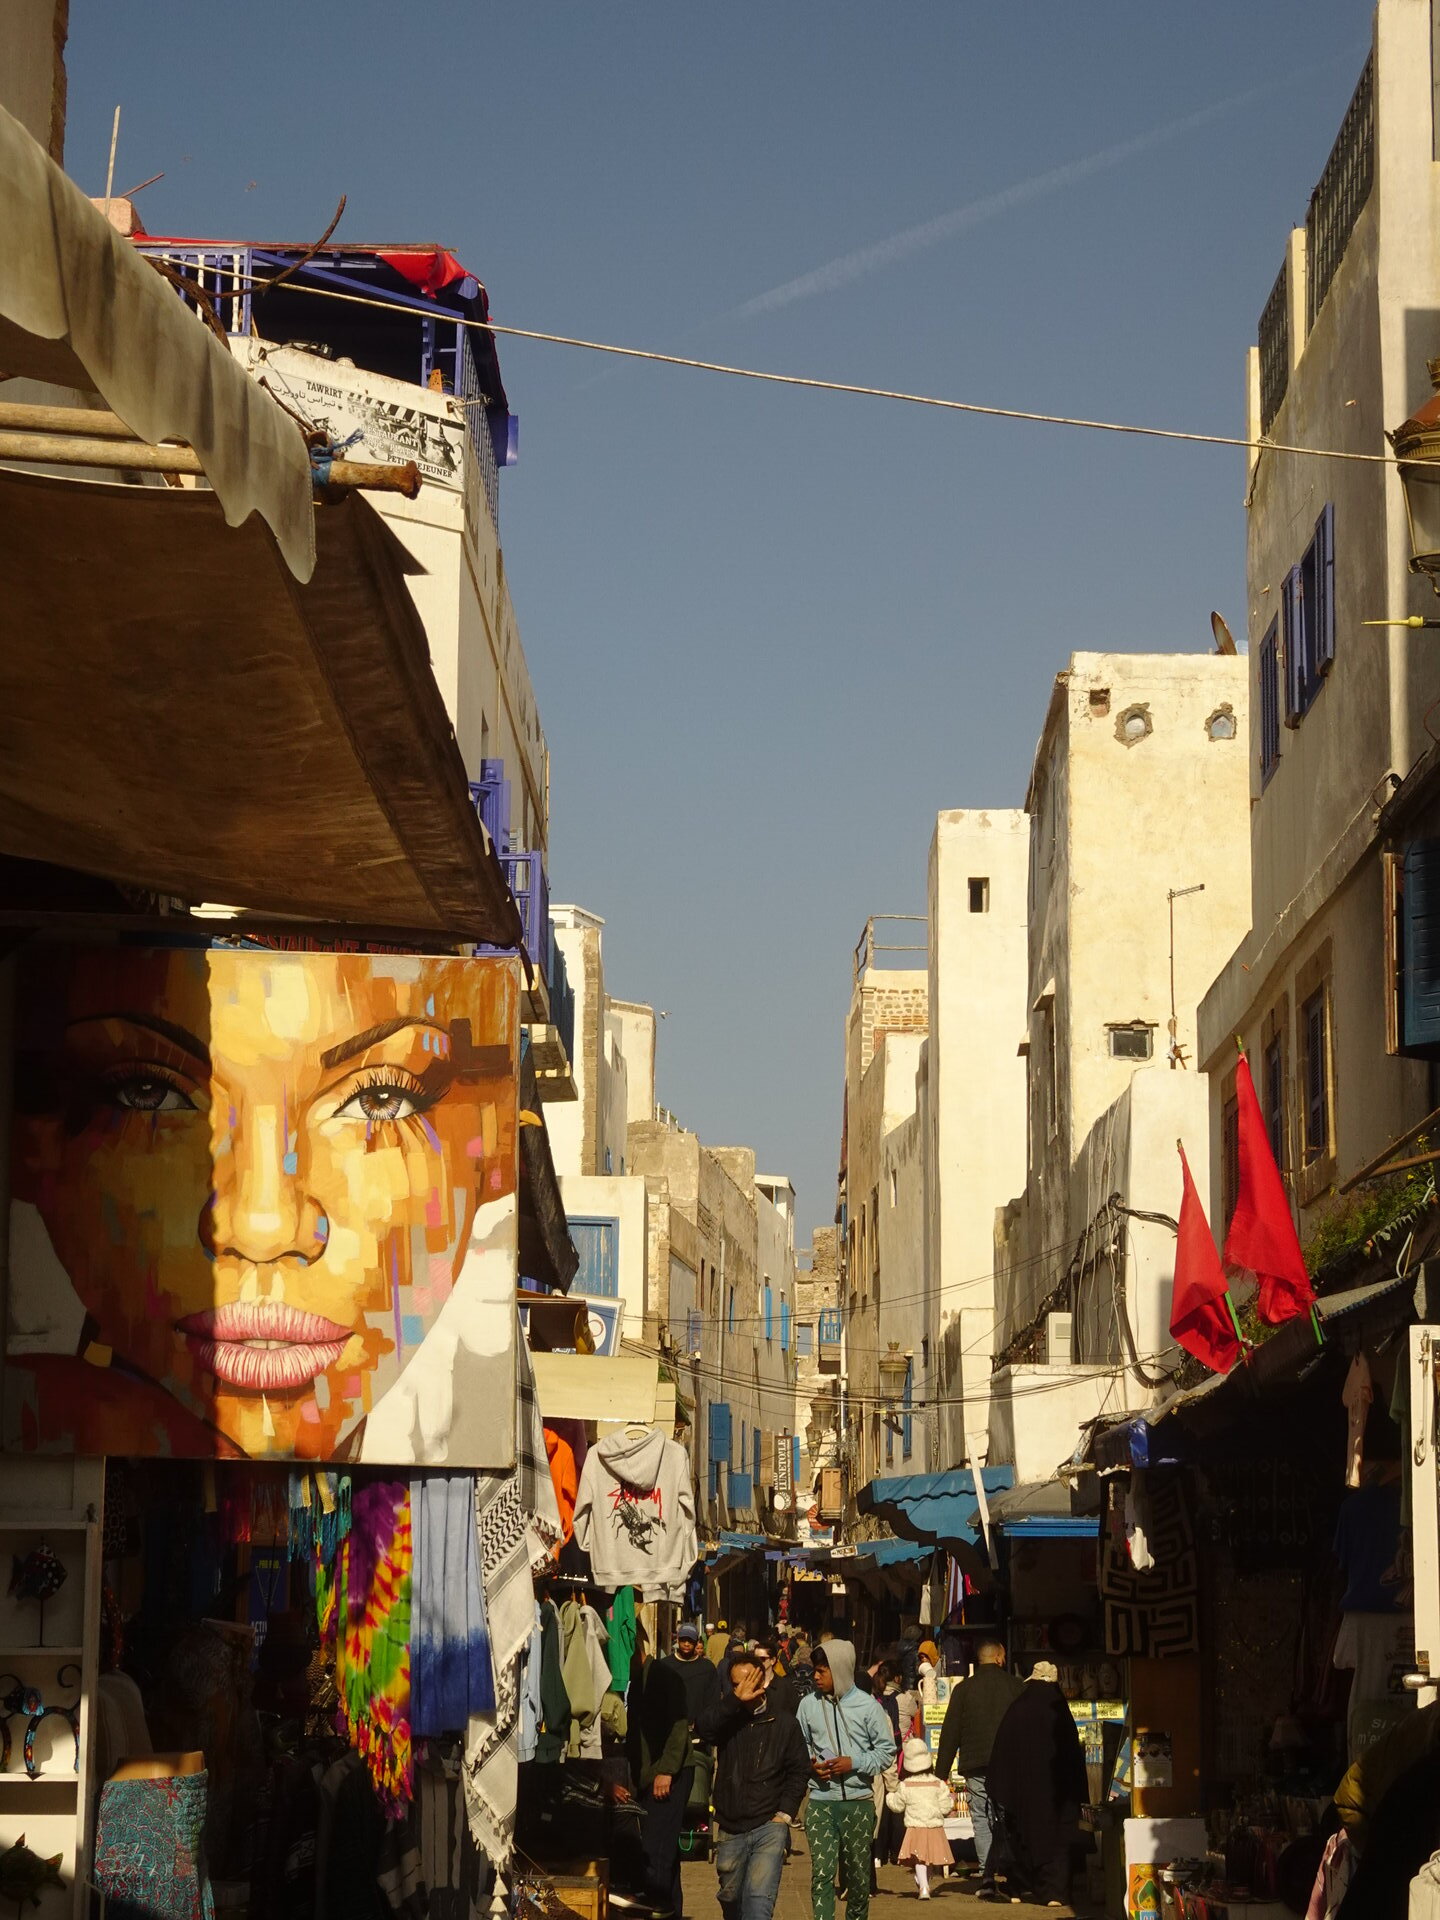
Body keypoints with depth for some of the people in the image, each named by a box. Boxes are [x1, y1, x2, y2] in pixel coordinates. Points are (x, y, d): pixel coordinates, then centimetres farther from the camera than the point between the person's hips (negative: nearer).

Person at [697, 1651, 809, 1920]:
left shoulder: (784, 1723, 2)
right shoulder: (727, 1716, 4)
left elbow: (799, 1771, 6)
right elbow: (705, 1728, -18)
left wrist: (785, 1813, -4)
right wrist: (735, 1699, -26)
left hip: (769, 1826, -3)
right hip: (731, 1827, 3)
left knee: (759, 1897, -18)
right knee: (730, 1898, 15)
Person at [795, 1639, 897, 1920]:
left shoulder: (867, 1705, -2)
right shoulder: (809, 1705, 2)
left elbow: (887, 1751, 1)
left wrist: (855, 1763, -13)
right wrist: (810, 1765, -8)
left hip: (858, 1802, 0)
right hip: (820, 1802, 0)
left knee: (859, 1873, 10)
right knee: (821, 1873, -8)